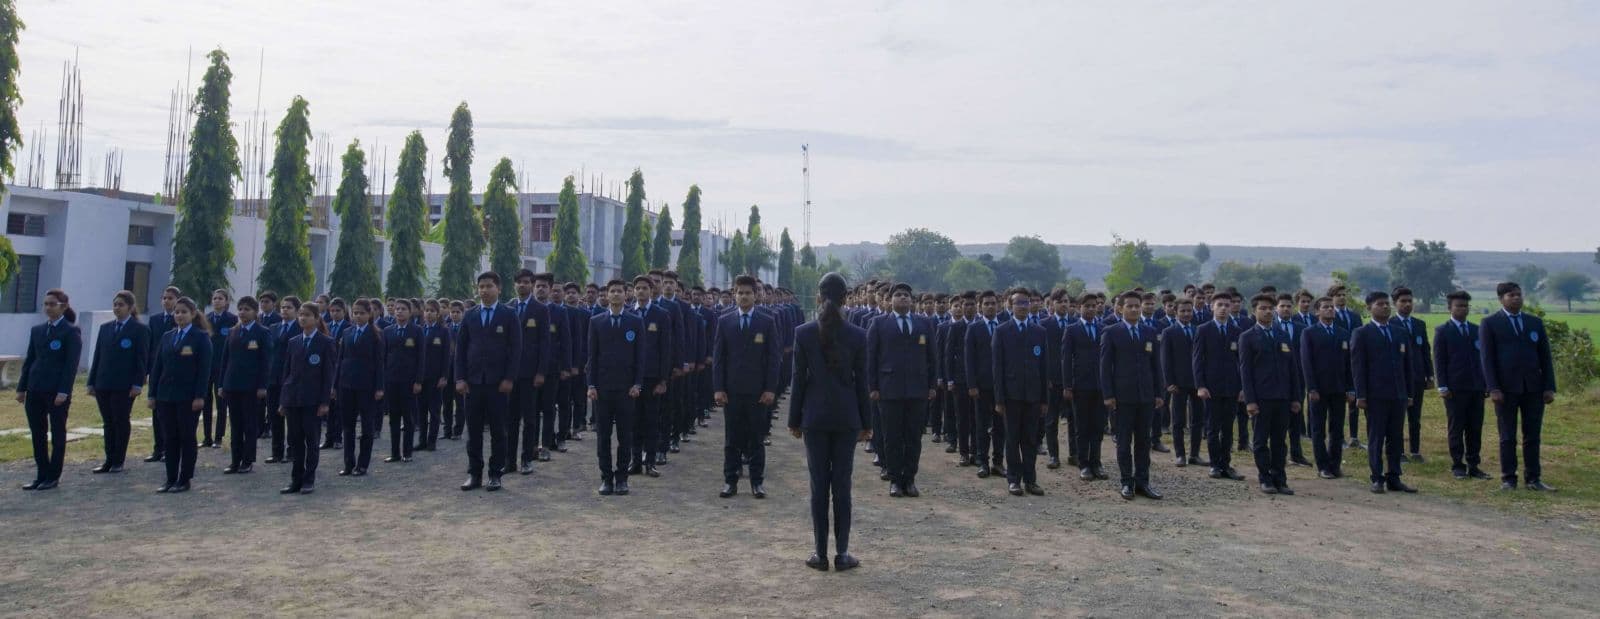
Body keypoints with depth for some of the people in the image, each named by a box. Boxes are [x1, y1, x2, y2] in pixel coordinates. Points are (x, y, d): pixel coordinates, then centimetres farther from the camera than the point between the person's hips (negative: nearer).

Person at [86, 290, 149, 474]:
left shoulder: (140, 329, -4)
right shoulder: (105, 328, 12)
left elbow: (142, 359, -8)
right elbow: (97, 356, 13)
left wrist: (138, 384, -14)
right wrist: (92, 382, 9)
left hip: (124, 386, -5)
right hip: (103, 384, 5)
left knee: (121, 422, 3)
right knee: (108, 423, 10)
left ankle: (118, 461, 12)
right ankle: (109, 460, 16)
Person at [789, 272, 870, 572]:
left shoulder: (803, 333, -6)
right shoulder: (857, 335, -4)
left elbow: (799, 379, -3)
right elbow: (861, 381, 0)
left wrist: (795, 419, 5)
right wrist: (865, 423, 7)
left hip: (815, 417, 0)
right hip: (846, 417, 0)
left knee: (819, 485, 5)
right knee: (842, 485, 5)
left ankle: (821, 553, 8)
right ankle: (842, 553, 8)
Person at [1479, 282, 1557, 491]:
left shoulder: (1535, 322, 12)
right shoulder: (1490, 323, 1)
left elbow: (1545, 357, 10)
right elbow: (1487, 359, -4)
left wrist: (1550, 387, 3)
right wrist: (1493, 388, -12)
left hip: (1533, 388, 3)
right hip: (1506, 388, -3)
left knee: (1532, 436, 6)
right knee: (1508, 437, 2)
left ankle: (1533, 479, 12)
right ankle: (1508, 479, 8)